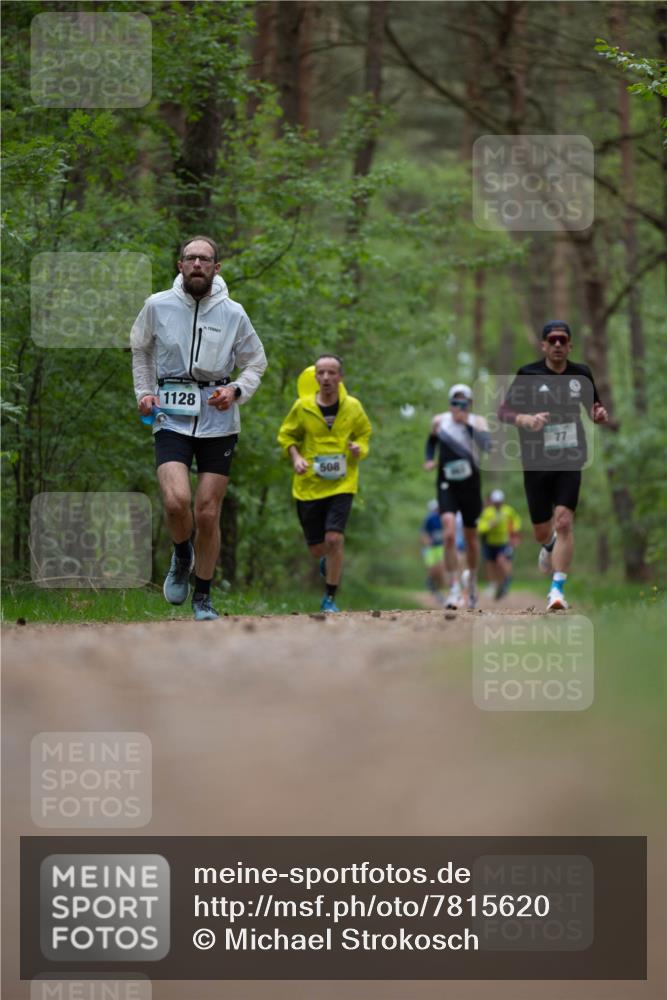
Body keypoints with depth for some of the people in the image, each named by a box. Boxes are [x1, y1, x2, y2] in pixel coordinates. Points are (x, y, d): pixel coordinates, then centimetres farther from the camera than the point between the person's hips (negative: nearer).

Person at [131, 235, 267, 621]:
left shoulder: (233, 313, 0)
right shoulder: (158, 306, 1)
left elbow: (256, 362, 12)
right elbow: (141, 350, 19)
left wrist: (236, 390, -7)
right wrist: (145, 392, 7)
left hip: (218, 419, 1)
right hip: (172, 416, -1)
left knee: (208, 513, 2)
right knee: (176, 500, -21)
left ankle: (203, 597, 18)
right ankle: (182, 556, 12)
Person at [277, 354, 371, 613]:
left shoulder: (353, 407, -2)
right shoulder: (302, 407, -4)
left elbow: (364, 434, 14)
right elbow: (286, 436, 10)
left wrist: (359, 448, -9)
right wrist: (296, 457, -8)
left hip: (342, 483, -1)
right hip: (308, 485, 1)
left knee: (334, 539, -18)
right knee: (316, 548, 6)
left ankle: (330, 598, -3)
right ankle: (327, 561, 45)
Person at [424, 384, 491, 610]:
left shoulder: (478, 422, -5)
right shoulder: (440, 421, 0)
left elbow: (486, 444, -25)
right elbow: (432, 441, 20)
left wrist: (468, 424, -30)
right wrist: (428, 459, 3)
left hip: (470, 485, 0)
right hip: (447, 484, 0)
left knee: (470, 538, 13)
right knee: (449, 534, -20)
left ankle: (472, 583, 38)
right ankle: (454, 589, -16)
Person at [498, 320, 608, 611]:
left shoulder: (581, 374, 3)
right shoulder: (528, 374, -5)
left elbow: (592, 405, 19)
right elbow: (503, 412, -5)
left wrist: (599, 414, -6)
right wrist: (526, 420, -26)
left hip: (570, 461, 0)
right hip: (536, 464, 0)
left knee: (563, 521, -17)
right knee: (542, 532, 9)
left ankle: (557, 589, -14)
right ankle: (549, 546, 48)